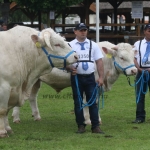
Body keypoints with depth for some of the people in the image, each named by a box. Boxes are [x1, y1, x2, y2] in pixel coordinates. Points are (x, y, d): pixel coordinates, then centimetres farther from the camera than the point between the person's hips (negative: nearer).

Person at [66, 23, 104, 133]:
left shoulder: (93, 45, 8)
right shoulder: (70, 45, 3)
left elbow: (99, 62, 6)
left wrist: (101, 77, -3)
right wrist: (70, 68, -21)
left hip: (90, 77, 1)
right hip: (76, 77, -1)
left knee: (92, 102, 0)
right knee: (78, 102, 4)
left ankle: (95, 126, 1)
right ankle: (81, 126, 11)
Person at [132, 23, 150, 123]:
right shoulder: (138, 44, 10)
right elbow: (134, 58, 6)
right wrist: (139, 68, -8)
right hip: (141, 71, 2)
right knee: (140, 95, 4)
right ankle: (140, 117, 8)